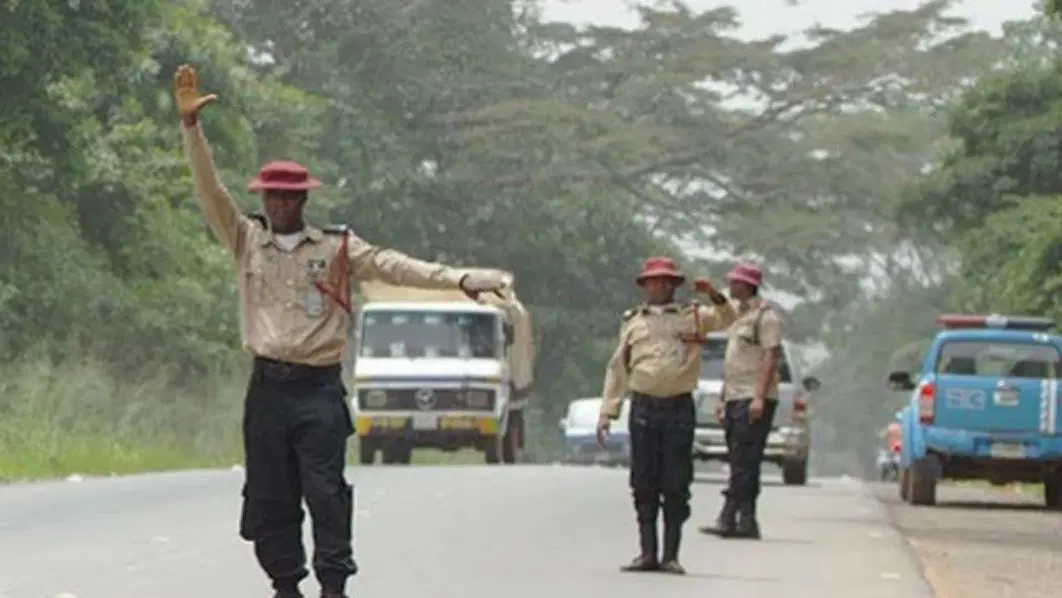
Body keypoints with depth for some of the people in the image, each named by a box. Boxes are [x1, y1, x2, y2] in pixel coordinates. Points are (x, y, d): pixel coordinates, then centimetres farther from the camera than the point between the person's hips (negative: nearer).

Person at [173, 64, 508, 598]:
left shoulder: (336, 248, 5)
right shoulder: (246, 241, 10)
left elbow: (391, 265, -4)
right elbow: (209, 191, 4)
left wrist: (457, 279, -16)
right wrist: (190, 125, -6)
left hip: (319, 387, -2)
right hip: (268, 386, 2)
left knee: (325, 489, -8)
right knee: (269, 493, 3)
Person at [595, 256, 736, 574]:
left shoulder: (692, 316, 9)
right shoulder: (633, 321, 14)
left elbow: (726, 319, -4)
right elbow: (617, 368, 14)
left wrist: (714, 296, -23)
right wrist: (607, 412, 8)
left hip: (679, 408, -2)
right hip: (643, 408, 2)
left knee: (676, 485, -1)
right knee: (644, 485, 2)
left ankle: (671, 555, 3)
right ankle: (648, 553, 7)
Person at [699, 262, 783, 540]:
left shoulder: (765, 315, -7)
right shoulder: (739, 315, 21)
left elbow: (771, 357, -15)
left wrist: (759, 397, -22)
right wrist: (722, 398, 21)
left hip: (753, 399, -9)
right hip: (735, 399, 9)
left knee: (744, 462, -12)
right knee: (741, 463, 6)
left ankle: (729, 519, -16)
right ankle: (745, 521, 6)